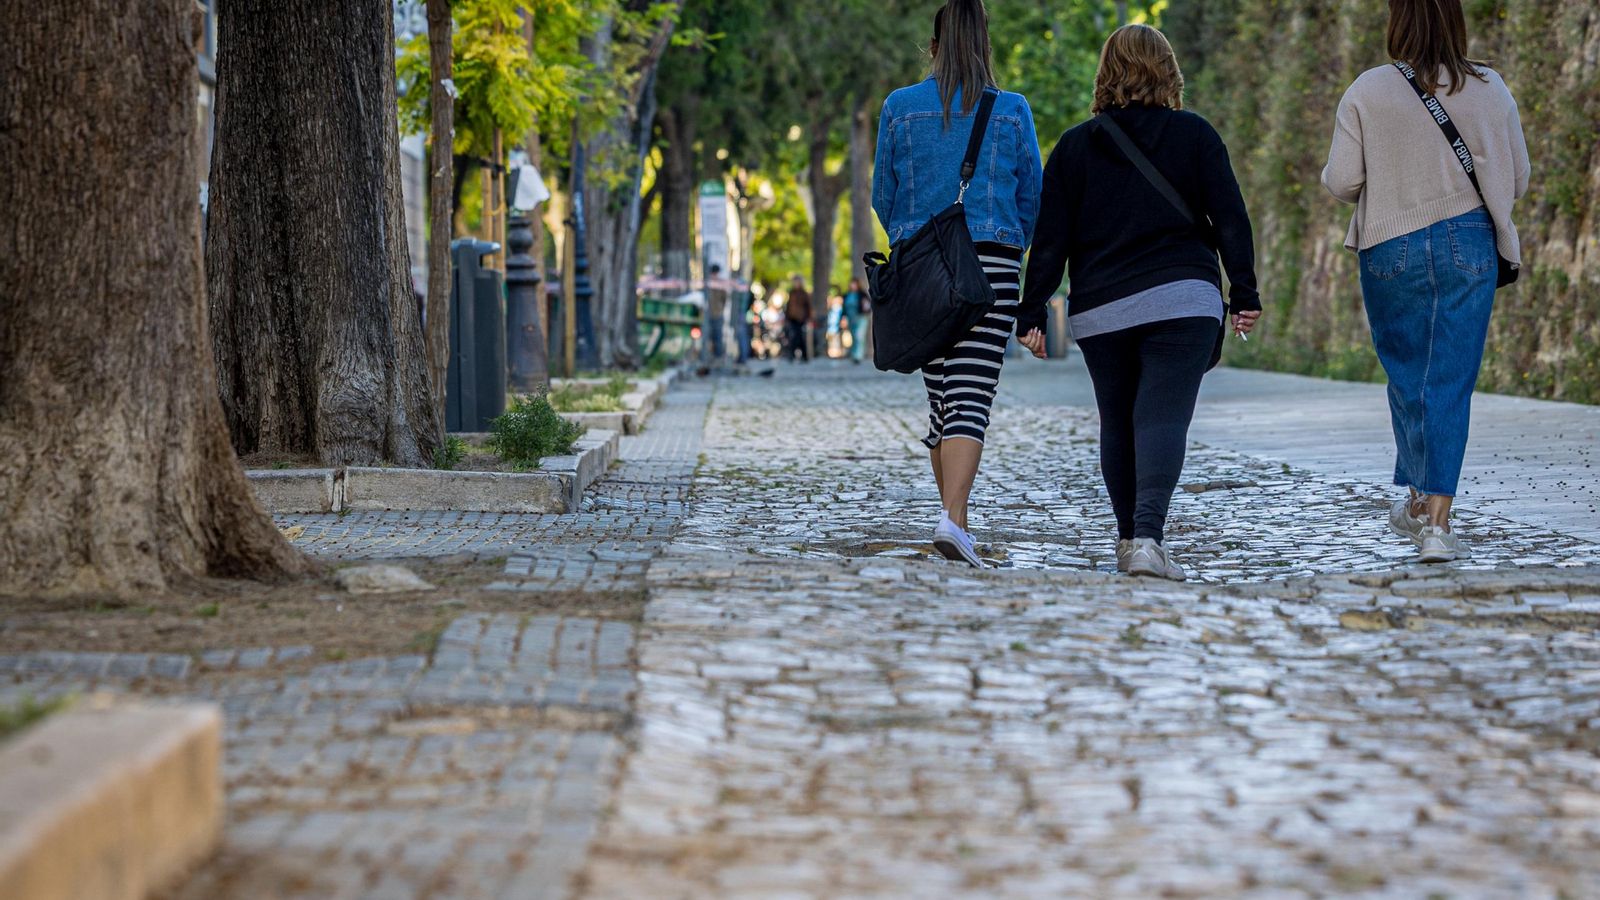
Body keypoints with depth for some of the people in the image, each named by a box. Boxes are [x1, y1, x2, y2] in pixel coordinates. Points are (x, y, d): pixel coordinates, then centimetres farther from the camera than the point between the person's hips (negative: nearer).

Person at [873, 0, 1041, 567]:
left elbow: (883, 198, 7)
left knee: (941, 399, 14)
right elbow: (1032, 200, 5)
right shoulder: (1012, 111, 1)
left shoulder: (900, 108, 3)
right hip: (991, 266, -2)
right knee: (972, 401, -8)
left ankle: (956, 521, 19)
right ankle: (953, 521, -25)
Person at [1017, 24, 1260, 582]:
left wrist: (1033, 313, 6)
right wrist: (1245, 295, 3)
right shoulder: (1193, 134, 4)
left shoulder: (1074, 146, 7)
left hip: (1099, 309, 2)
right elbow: (1230, 218, 0)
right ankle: (1148, 536, -26)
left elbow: (1050, 238, 4)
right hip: (1182, 300, -2)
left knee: (1117, 424, 14)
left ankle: (1129, 537, 22)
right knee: (1164, 418, -9)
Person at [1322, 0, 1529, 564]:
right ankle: (1435, 522, -8)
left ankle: (1420, 500, 30)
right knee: (1450, 385, 0)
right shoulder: (1490, 89, 0)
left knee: (1406, 375, 18)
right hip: (1470, 247, 0)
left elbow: (1340, 182, -7)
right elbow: (1519, 181, 5)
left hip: (1392, 248, 0)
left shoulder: (1367, 92, -6)